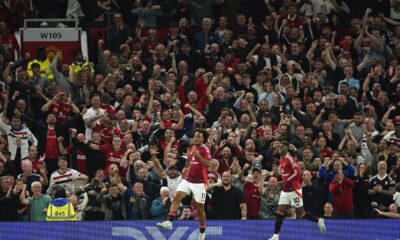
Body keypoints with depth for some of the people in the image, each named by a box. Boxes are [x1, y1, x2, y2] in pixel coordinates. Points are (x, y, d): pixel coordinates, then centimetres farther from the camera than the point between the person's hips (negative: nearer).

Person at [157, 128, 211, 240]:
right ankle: (169, 222, -21)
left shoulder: (205, 149, -7)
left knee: (199, 207, 2)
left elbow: (208, 163, -21)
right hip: (188, 180, 6)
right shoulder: (192, 148, 14)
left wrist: (198, 155, -29)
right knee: (177, 198, -14)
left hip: (199, 182, -6)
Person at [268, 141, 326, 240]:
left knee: (300, 212, -1)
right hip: (285, 190, 8)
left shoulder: (290, 158, -14)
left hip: (294, 190, -8)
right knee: (280, 212, -1)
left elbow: (297, 172, -21)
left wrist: (287, 181, -21)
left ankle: (318, 221, 20)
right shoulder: (281, 160, 12)